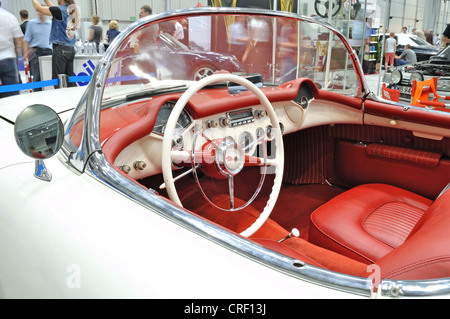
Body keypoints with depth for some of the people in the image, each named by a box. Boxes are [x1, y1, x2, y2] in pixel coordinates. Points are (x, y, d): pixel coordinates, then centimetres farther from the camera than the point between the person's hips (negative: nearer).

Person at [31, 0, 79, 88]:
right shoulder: (72, 9, 10)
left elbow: (38, 8, -2)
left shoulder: (60, 10, -11)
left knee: (57, 80, -5)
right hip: (71, 49, 8)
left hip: (60, 48, -8)